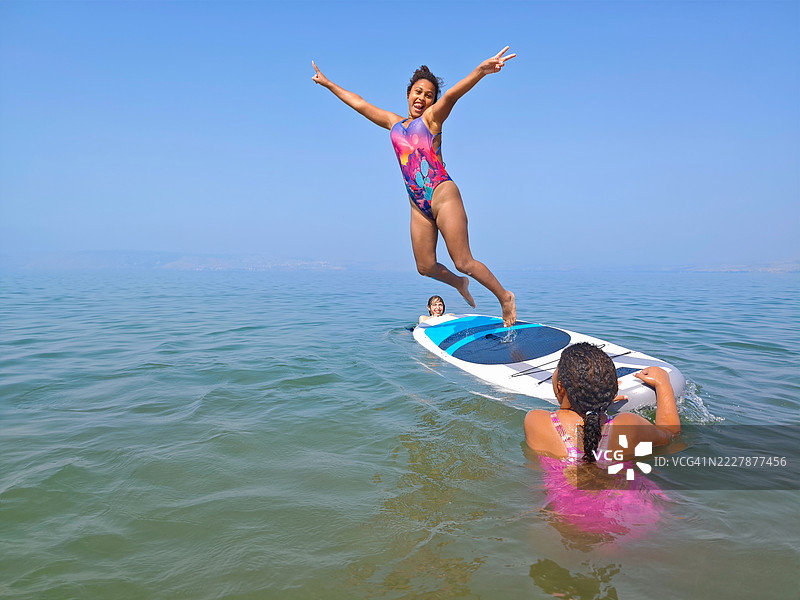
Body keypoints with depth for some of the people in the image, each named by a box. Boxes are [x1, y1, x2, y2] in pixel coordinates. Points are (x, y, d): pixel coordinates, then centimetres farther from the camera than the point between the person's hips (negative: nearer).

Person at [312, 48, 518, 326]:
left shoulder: (432, 117, 2)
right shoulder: (394, 123, 17)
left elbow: (452, 94, -17)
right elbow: (360, 104, 27)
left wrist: (480, 71, -35)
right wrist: (328, 83, 35)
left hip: (443, 195, -6)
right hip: (418, 205, 6)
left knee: (463, 262, -7)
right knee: (425, 267, 7)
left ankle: (505, 296, 11)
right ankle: (459, 283, 36)